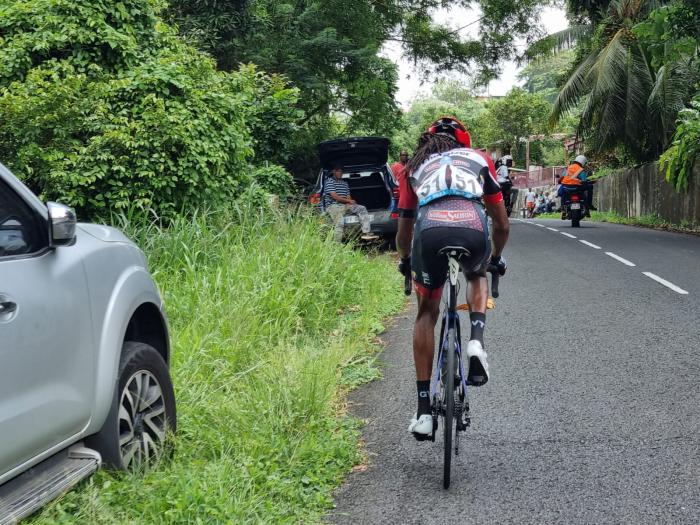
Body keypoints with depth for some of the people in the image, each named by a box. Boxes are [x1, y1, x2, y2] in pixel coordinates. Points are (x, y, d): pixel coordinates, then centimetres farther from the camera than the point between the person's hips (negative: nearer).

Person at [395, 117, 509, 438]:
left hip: (430, 231, 0)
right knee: (477, 276, 36)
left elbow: (403, 234, 39)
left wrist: (405, 261, 59)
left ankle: (424, 410, 16)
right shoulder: (480, 160, 33)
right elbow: (502, 225, 36)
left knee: (427, 313, 22)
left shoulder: (415, 167, 34)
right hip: (473, 229, 0)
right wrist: (496, 257, 55)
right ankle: (476, 341, 8)